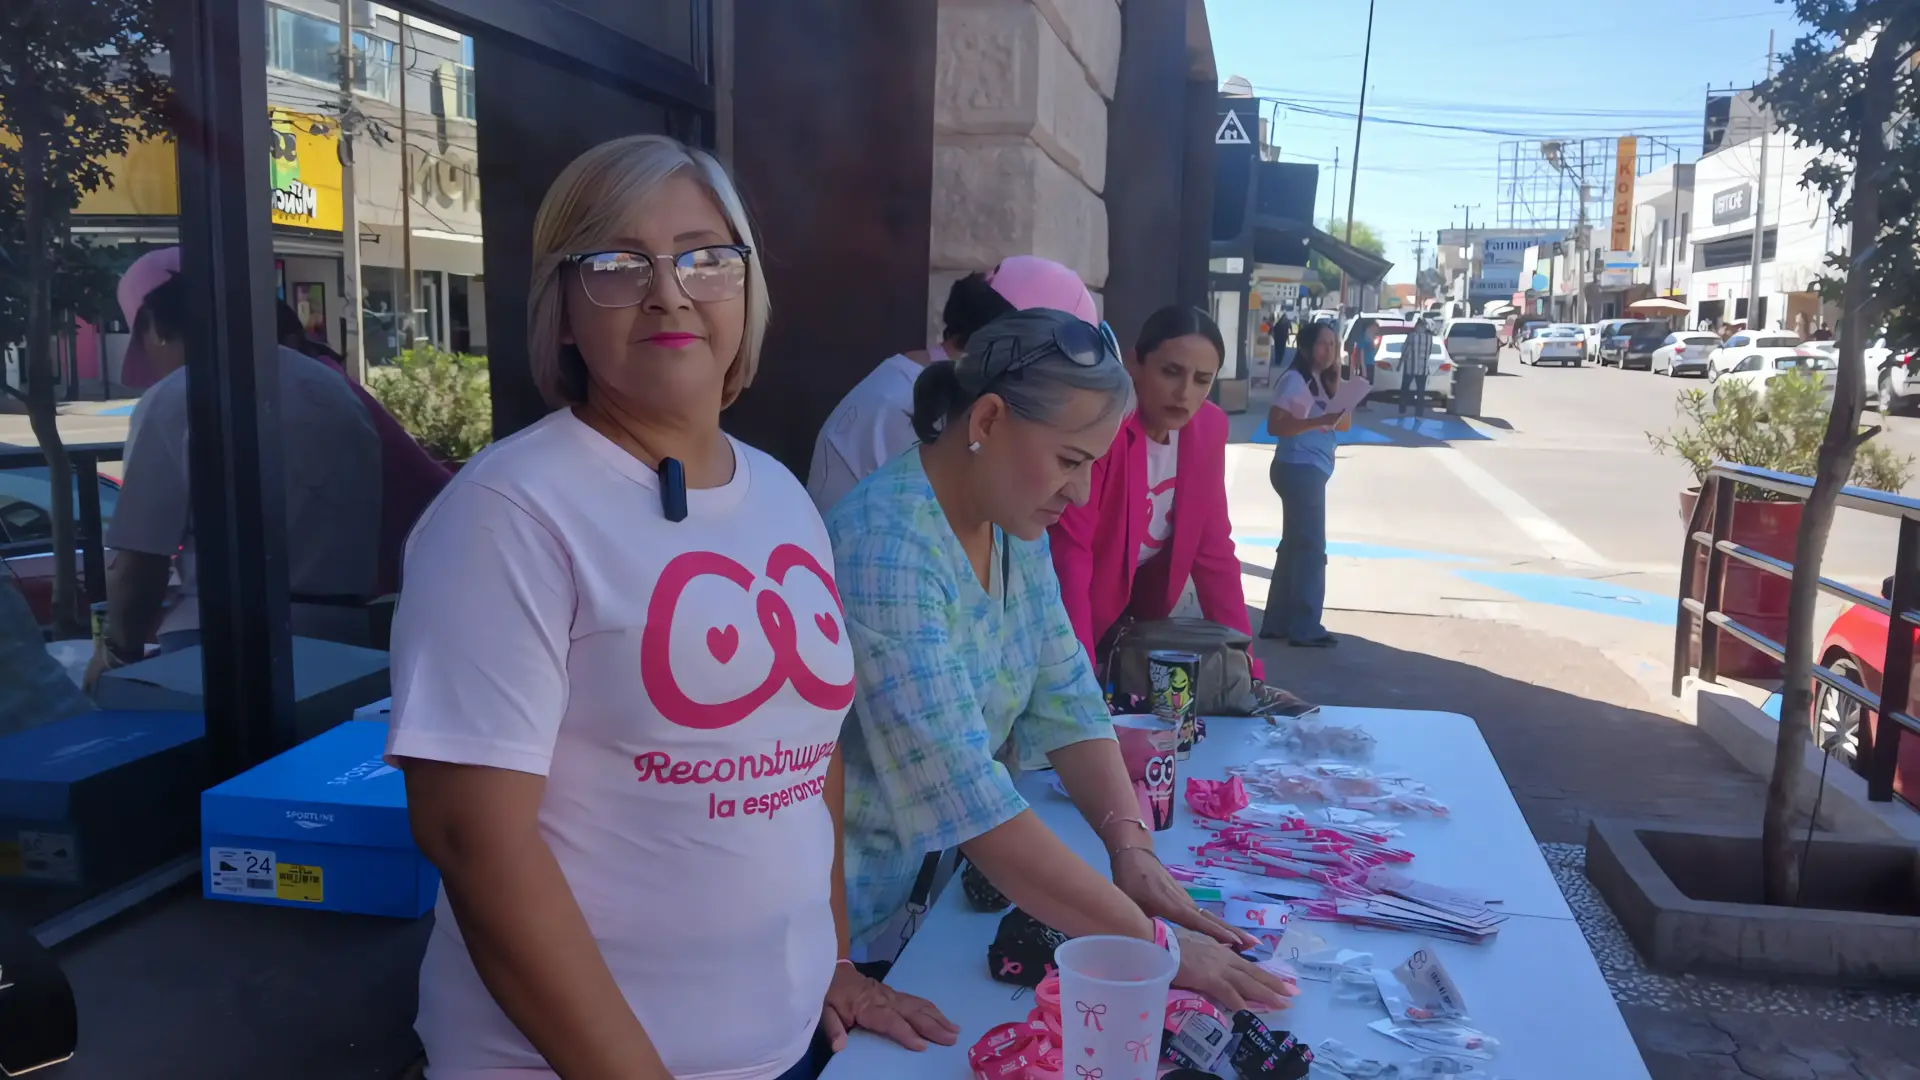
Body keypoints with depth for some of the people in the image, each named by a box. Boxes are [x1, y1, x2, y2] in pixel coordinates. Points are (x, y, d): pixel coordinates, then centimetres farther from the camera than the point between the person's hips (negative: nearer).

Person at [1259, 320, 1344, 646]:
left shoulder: (1319, 381, 16)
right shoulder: (1294, 379, -12)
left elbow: (1337, 420, 17)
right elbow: (1275, 425, -22)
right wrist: (1319, 421, -29)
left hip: (1311, 470, 10)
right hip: (1299, 469, -10)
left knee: (1295, 545, 12)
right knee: (1311, 547, -7)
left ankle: (1278, 621, 19)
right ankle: (1304, 627, -2)